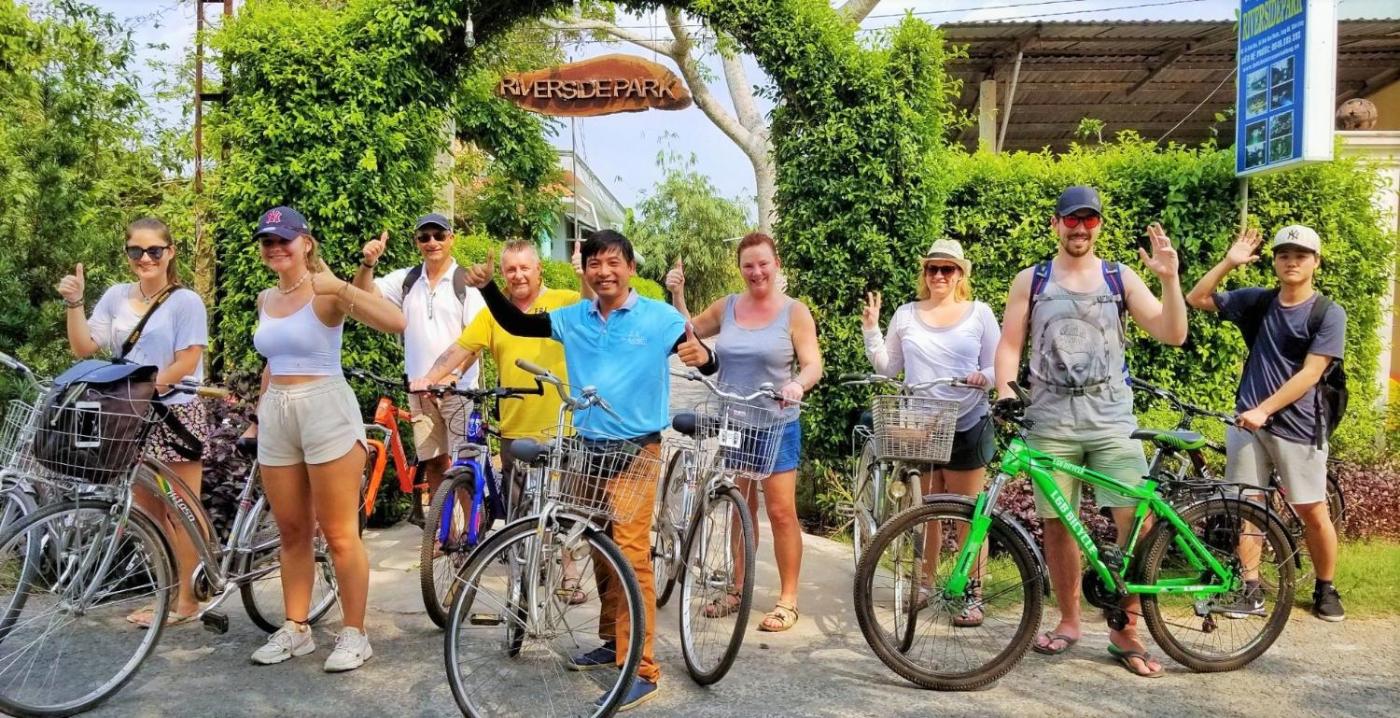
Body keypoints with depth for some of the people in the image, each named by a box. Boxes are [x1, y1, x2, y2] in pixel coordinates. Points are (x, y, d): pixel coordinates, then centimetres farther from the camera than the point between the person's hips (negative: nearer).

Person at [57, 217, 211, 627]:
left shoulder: (185, 301, -6)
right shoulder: (116, 296, 9)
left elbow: (187, 363, -11)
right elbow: (83, 349, 5)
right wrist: (74, 303, -5)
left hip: (175, 416, -5)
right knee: (148, 514, 11)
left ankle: (186, 600, 11)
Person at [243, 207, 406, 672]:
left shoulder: (326, 294, -8)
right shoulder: (266, 299, 13)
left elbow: (395, 322, -23)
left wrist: (340, 286, -23)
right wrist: (258, 417, 25)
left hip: (326, 410, -7)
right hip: (276, 415, 7)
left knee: (339, 534, -2)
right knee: (292, 533, 12)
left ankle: (354, 634, 8)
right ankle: (295, 629, 24)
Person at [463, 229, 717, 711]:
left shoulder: (659, 317, -6)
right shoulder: (573, 318, 6)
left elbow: (709, 364, -8)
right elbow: (517, 325, 13)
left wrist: (702, 355, -32)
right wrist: (487, 288, -3)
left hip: (635, 450, -5)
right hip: (588, 448, 6)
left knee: (630, 553, -12)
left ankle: (642, 671, -6)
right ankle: (613, 642, 31)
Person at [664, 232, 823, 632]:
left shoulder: (794, 312, -5)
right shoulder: (726, 307, 6)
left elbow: (813, 364, -9)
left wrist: (798, 383, -30)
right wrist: (677, 295, 4)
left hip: (777, 426, -4)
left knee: (781, 510, -4)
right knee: (740, 509, 12)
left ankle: (788, 599, 6)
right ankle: (739, 589, 24)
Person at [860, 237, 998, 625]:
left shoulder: (980, 313, 3)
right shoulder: (906, 315, 8)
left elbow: (998, 366, 4)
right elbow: (887, 368, 10)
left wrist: (985, 377, -18)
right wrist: (871, 330, -1)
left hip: (967, 425, -2)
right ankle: (925, 583, 24)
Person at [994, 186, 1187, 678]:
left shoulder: (1120, 278, 8)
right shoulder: (1030, 281, 8)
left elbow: (1172, 334, 0)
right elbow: (1010, 344, 5)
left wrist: (1169, 277, -12)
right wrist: (1005, 391, -12)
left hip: (1112, 420, 0)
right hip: (1051, 421, 0)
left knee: (1138, 520, -8)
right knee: (1057, 523, 7)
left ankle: (1126, 631, 6)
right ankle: (1068, 621, 23)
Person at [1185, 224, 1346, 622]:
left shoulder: (1329, 313, -4)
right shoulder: (1257, 301, 7)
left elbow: (1309, 374, -11)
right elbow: (1196, 298, 9)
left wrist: (1264, 409, -16)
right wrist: (1229, 262, -2)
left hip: (1297, 426, -3)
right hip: (1247, 419, 3)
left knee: (1313, 513, 4)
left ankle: (1325, 589, 23)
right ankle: (1250, 589, 13)